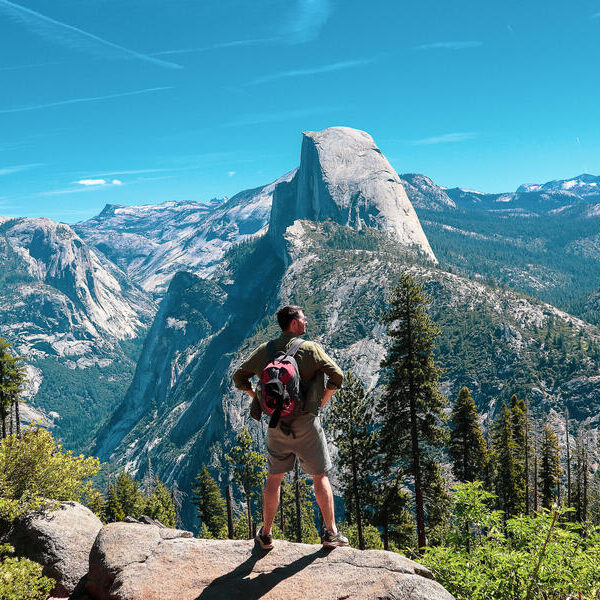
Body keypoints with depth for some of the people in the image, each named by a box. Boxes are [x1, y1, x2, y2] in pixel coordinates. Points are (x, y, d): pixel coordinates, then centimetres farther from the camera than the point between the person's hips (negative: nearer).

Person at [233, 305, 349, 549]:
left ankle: (266, 535, 21)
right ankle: (331, 533, 13)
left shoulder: (264, 350, 4)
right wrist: (321, 401, 0)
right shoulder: (310, 348, -7)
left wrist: (260, 399, 13)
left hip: (276, 423, 3)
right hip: (305, 422, -3)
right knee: (320, 476, 9)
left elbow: (239, 377, 9)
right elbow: (337, 376, -13)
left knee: (274, 478, 15)